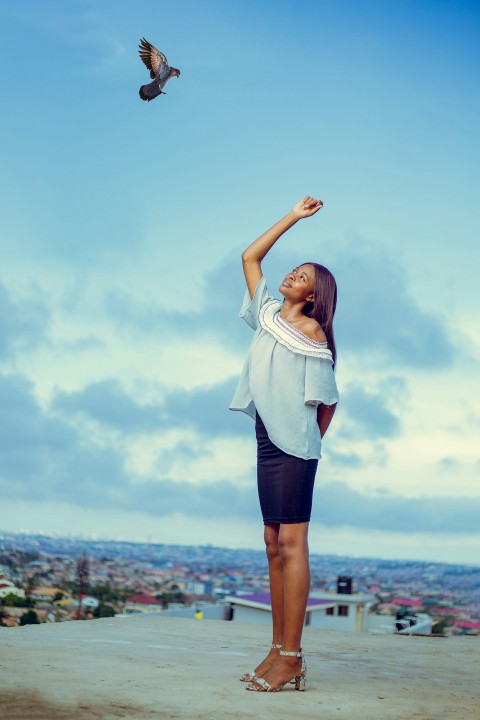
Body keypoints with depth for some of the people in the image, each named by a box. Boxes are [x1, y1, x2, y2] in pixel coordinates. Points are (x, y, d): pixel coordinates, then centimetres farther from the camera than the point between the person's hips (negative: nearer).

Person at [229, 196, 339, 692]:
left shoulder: (312, 332, -4)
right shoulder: (268, 314, 15)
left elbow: (328, 400, -3)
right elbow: (250, 257, 22)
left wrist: (310, 442, 4)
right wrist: (293, 217, 23)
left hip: (294, 444, -7)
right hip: (268, 440, 8)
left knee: (292, 544, -9)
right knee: (274, 544, 7)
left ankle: (292, 657, -8)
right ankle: (278, 649, 11)